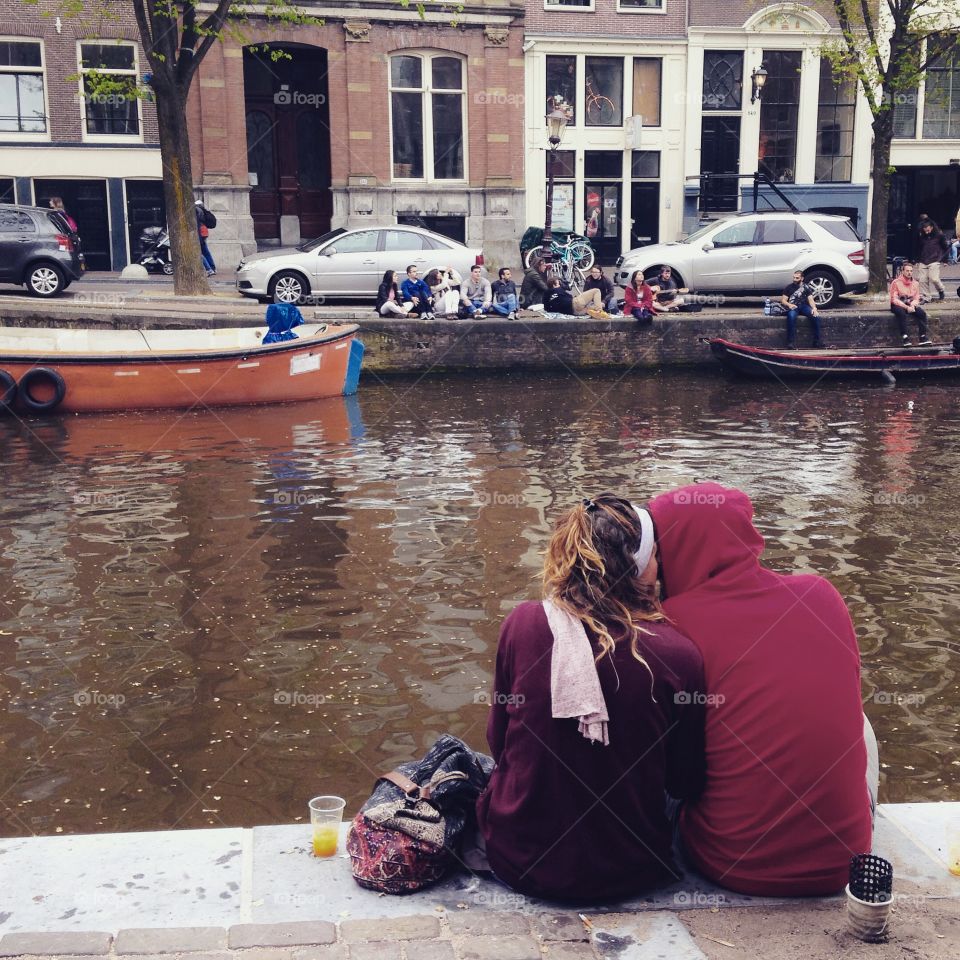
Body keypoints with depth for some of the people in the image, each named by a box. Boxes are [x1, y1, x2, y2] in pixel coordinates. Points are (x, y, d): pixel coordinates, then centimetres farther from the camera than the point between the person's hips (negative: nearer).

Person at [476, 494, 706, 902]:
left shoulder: (521, 623, -14)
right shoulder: (675, 654, -18)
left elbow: (498, 741, 1)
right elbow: (686, 785, -4)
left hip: (518, 862, -1)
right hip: (626, 873, 2)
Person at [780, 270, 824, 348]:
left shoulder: (806, 287, 11)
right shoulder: (789, 287, 6)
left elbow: (810, 299, 3)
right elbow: (783, 300, 3)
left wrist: (814, 308, -18)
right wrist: (789, 305, -20)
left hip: (804, 306, 2)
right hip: (793, 307, -2)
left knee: (815, 315, -27)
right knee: (791, 316, -38)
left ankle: (817, 341, -19)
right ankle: (791, 343, -38)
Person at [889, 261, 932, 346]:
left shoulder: (915, 283, 8)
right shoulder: (896, 282, -8)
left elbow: (916, 299, 11)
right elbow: (894, 299, -13)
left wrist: (912, 305, -13)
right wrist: (906, 307, -22)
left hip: (910, 305, 4)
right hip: (898, 305, -4)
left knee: (922, 312, -21)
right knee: (901, 313, -37)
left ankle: (923, 337, -21)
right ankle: (905, 337, -37)